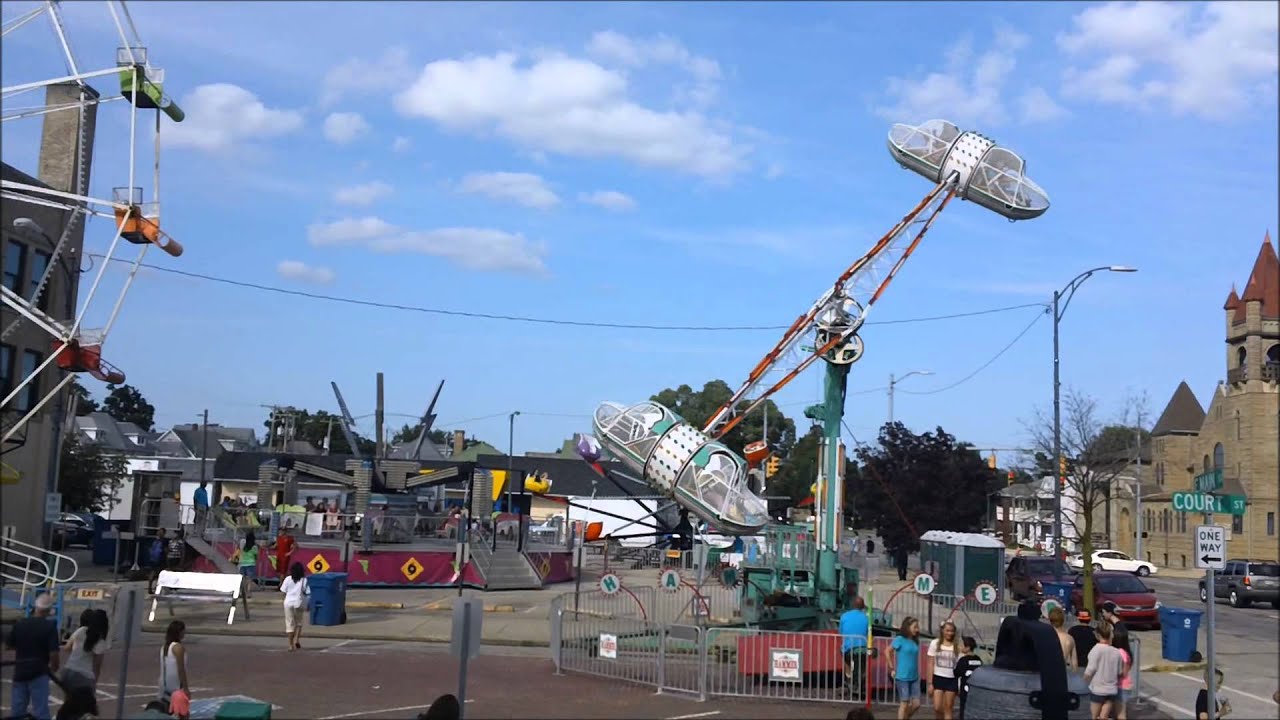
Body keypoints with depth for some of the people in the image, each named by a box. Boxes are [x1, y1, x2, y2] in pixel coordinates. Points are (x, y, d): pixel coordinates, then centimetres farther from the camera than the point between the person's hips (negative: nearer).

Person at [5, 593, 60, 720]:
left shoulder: (19, 624, 1)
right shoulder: (49, 626, -12)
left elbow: (7, 645, 10)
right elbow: (53, 653, -17)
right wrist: (54, 668, 2)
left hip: (19, 672, 4)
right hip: (38, 673, -4)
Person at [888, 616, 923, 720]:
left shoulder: (915, 641, 6)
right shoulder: (900, 639, -9)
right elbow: (888, 651, -5)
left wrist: (918, 674, 9)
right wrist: (892, 668, -5)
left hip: (914, 677, 5)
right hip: (902, 677, -5)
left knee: (916, 704, 4)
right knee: (904, 703, -1)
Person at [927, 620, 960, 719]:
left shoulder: (957, 645, -3)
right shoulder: (935, 643, -1)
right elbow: (931, 664, 1)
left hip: (952, 679, 0)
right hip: (938, 678, 0)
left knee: (948, 709, 4)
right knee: (937, 708, -4)